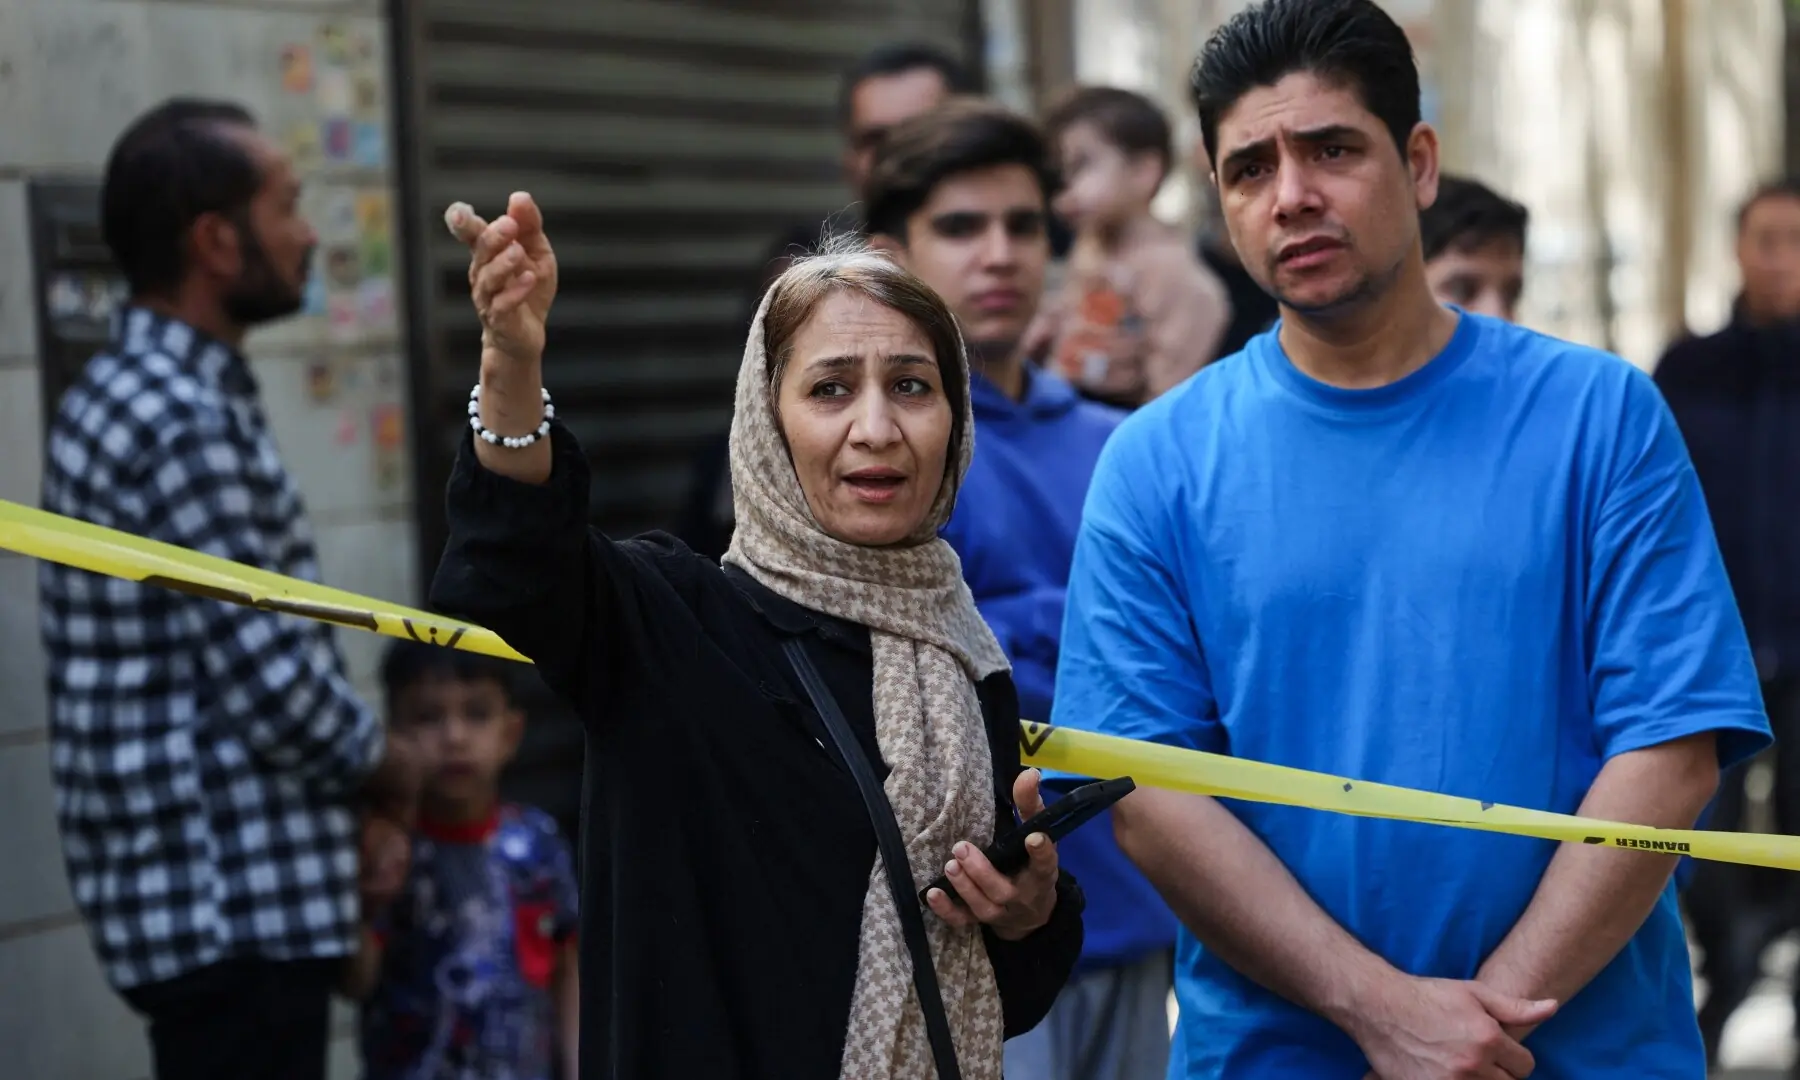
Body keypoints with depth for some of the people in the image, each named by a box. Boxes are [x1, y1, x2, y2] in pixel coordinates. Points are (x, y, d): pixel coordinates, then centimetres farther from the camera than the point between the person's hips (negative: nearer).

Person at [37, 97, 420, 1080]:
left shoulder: (132, 394, 13)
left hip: (214, 887, 10)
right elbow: (273, 683, -22)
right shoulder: (186, 423, -18)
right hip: (233, 899, -10)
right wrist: (390, 773, -2)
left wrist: (352, 796, 9)